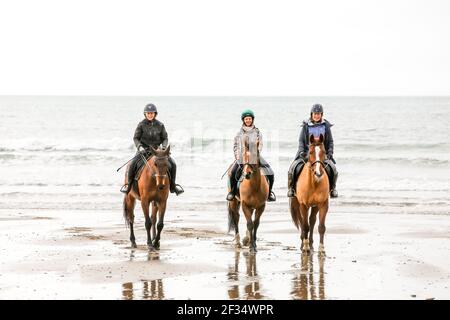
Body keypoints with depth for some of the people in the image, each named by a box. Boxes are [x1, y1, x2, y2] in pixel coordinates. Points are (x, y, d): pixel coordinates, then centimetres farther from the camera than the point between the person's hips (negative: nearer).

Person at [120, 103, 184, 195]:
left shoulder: (160, 125, 2)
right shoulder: (141, 125, -3)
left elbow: (165, 138, 5)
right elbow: (136, 138, -3)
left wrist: (164, 147, -14)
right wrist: (139, 147, -21)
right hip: (144, 150, -2)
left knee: (172, 164, -10)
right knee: (133, 164, -26)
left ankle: (172, 185, 7)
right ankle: (128, 184, -5)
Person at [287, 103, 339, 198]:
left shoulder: (326, 126, 8)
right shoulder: (306, 126, 6)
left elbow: (330, 141, 11)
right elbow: (301, 141, 7)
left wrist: (330, 152, -4)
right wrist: (301, 151, -8)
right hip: (307, 153, 0)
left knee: (333, 169, -20)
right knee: (294, 168, -20)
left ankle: (332, 188, 4)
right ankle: (291, 188, -1)